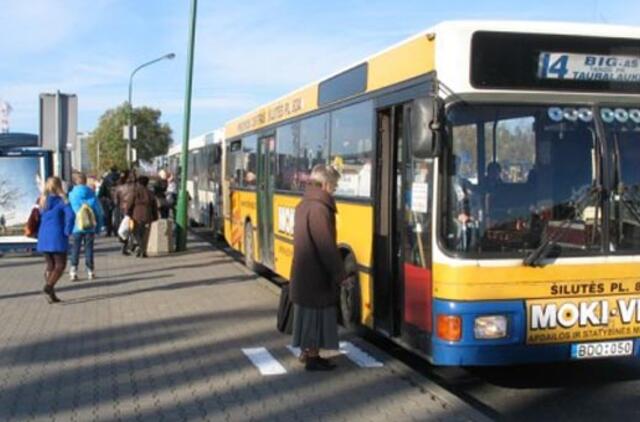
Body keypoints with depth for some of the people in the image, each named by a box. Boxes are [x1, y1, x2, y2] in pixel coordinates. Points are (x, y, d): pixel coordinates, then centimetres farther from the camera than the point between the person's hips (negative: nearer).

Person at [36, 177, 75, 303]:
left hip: (43, 238, 6)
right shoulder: (61, 200, -7)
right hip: (57, 237, -6)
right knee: (60, 265, 0)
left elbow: (38, 218, 15)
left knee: (50, 265, 12)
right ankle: (49, 287, -19)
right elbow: (70, 215, -20)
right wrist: (67, 231, -12)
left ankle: (51, 294, 9)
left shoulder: (42, 201, 11)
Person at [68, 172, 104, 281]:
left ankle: (73, 270, -2)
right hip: (90, 227, 1)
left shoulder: (72, 195, -2)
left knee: (76, 248, 6)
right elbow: (99, 210, -1)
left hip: (77, 227, -1)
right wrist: (98, 227, 4)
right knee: (89, 247, 9)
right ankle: (90, 270, 12)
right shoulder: (91, 194, 0)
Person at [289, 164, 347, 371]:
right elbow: (327, 246, -22)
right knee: (317, 313, 0)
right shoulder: (319, 208, -21)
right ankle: (313, 358, 8)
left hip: (302, 271, 9)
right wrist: (339, 274, -14)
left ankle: (306, 351, 29)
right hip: (317, 274, -9)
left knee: (307, 312, 18)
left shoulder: (303, 205, 9)